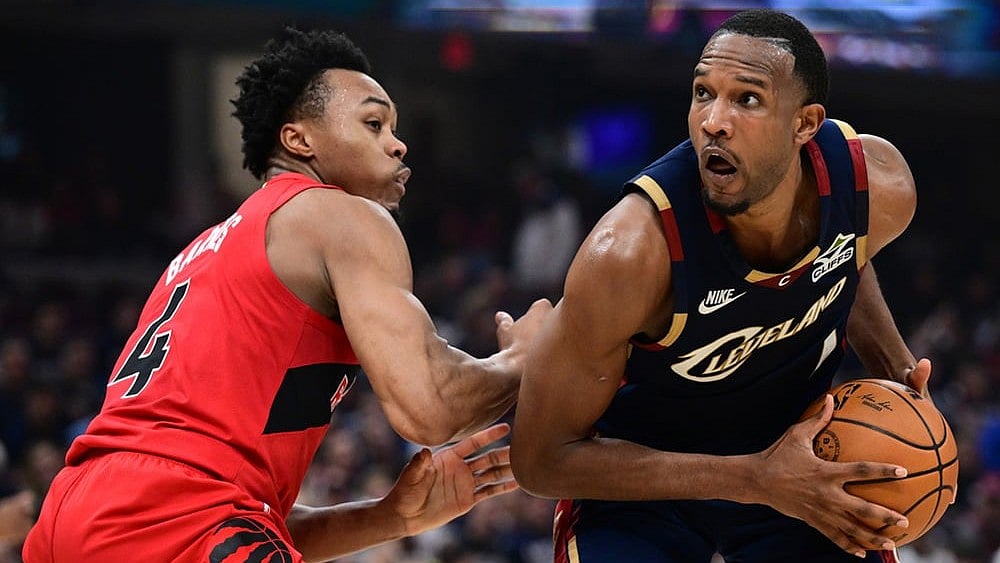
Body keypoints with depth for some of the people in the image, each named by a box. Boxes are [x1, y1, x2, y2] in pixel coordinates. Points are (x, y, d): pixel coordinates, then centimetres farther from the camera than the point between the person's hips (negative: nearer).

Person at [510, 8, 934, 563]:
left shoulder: (879, 183, -20)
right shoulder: (629, 250, -35)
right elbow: (540, 458, -26)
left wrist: (895, 370, -9)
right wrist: (755, 481, -30)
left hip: (804, 463, 4)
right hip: (643, 479, -4)